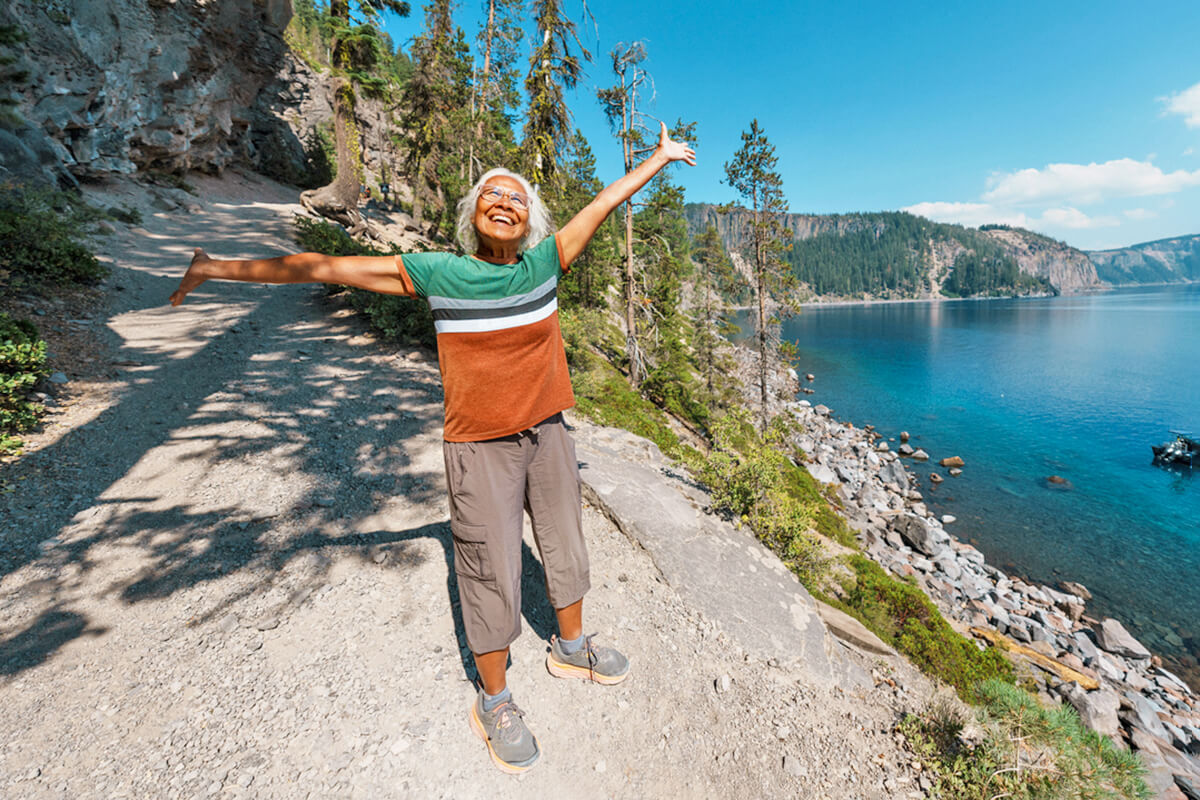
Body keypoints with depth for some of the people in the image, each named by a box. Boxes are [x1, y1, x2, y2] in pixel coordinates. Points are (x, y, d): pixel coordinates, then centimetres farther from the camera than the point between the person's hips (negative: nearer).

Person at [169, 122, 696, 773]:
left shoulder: (545, 262, -2)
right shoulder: (438, 274, -9)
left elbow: (604, 202, 9)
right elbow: (327, 267, -5)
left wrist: (659, 158, 21)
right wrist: (221, 269, -1)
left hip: (546, 434, 5)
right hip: (479, 448, -4)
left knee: (565, 548, 19)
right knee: (491, 572, 6)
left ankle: (570, 648, 47)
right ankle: (493, 703, 32)